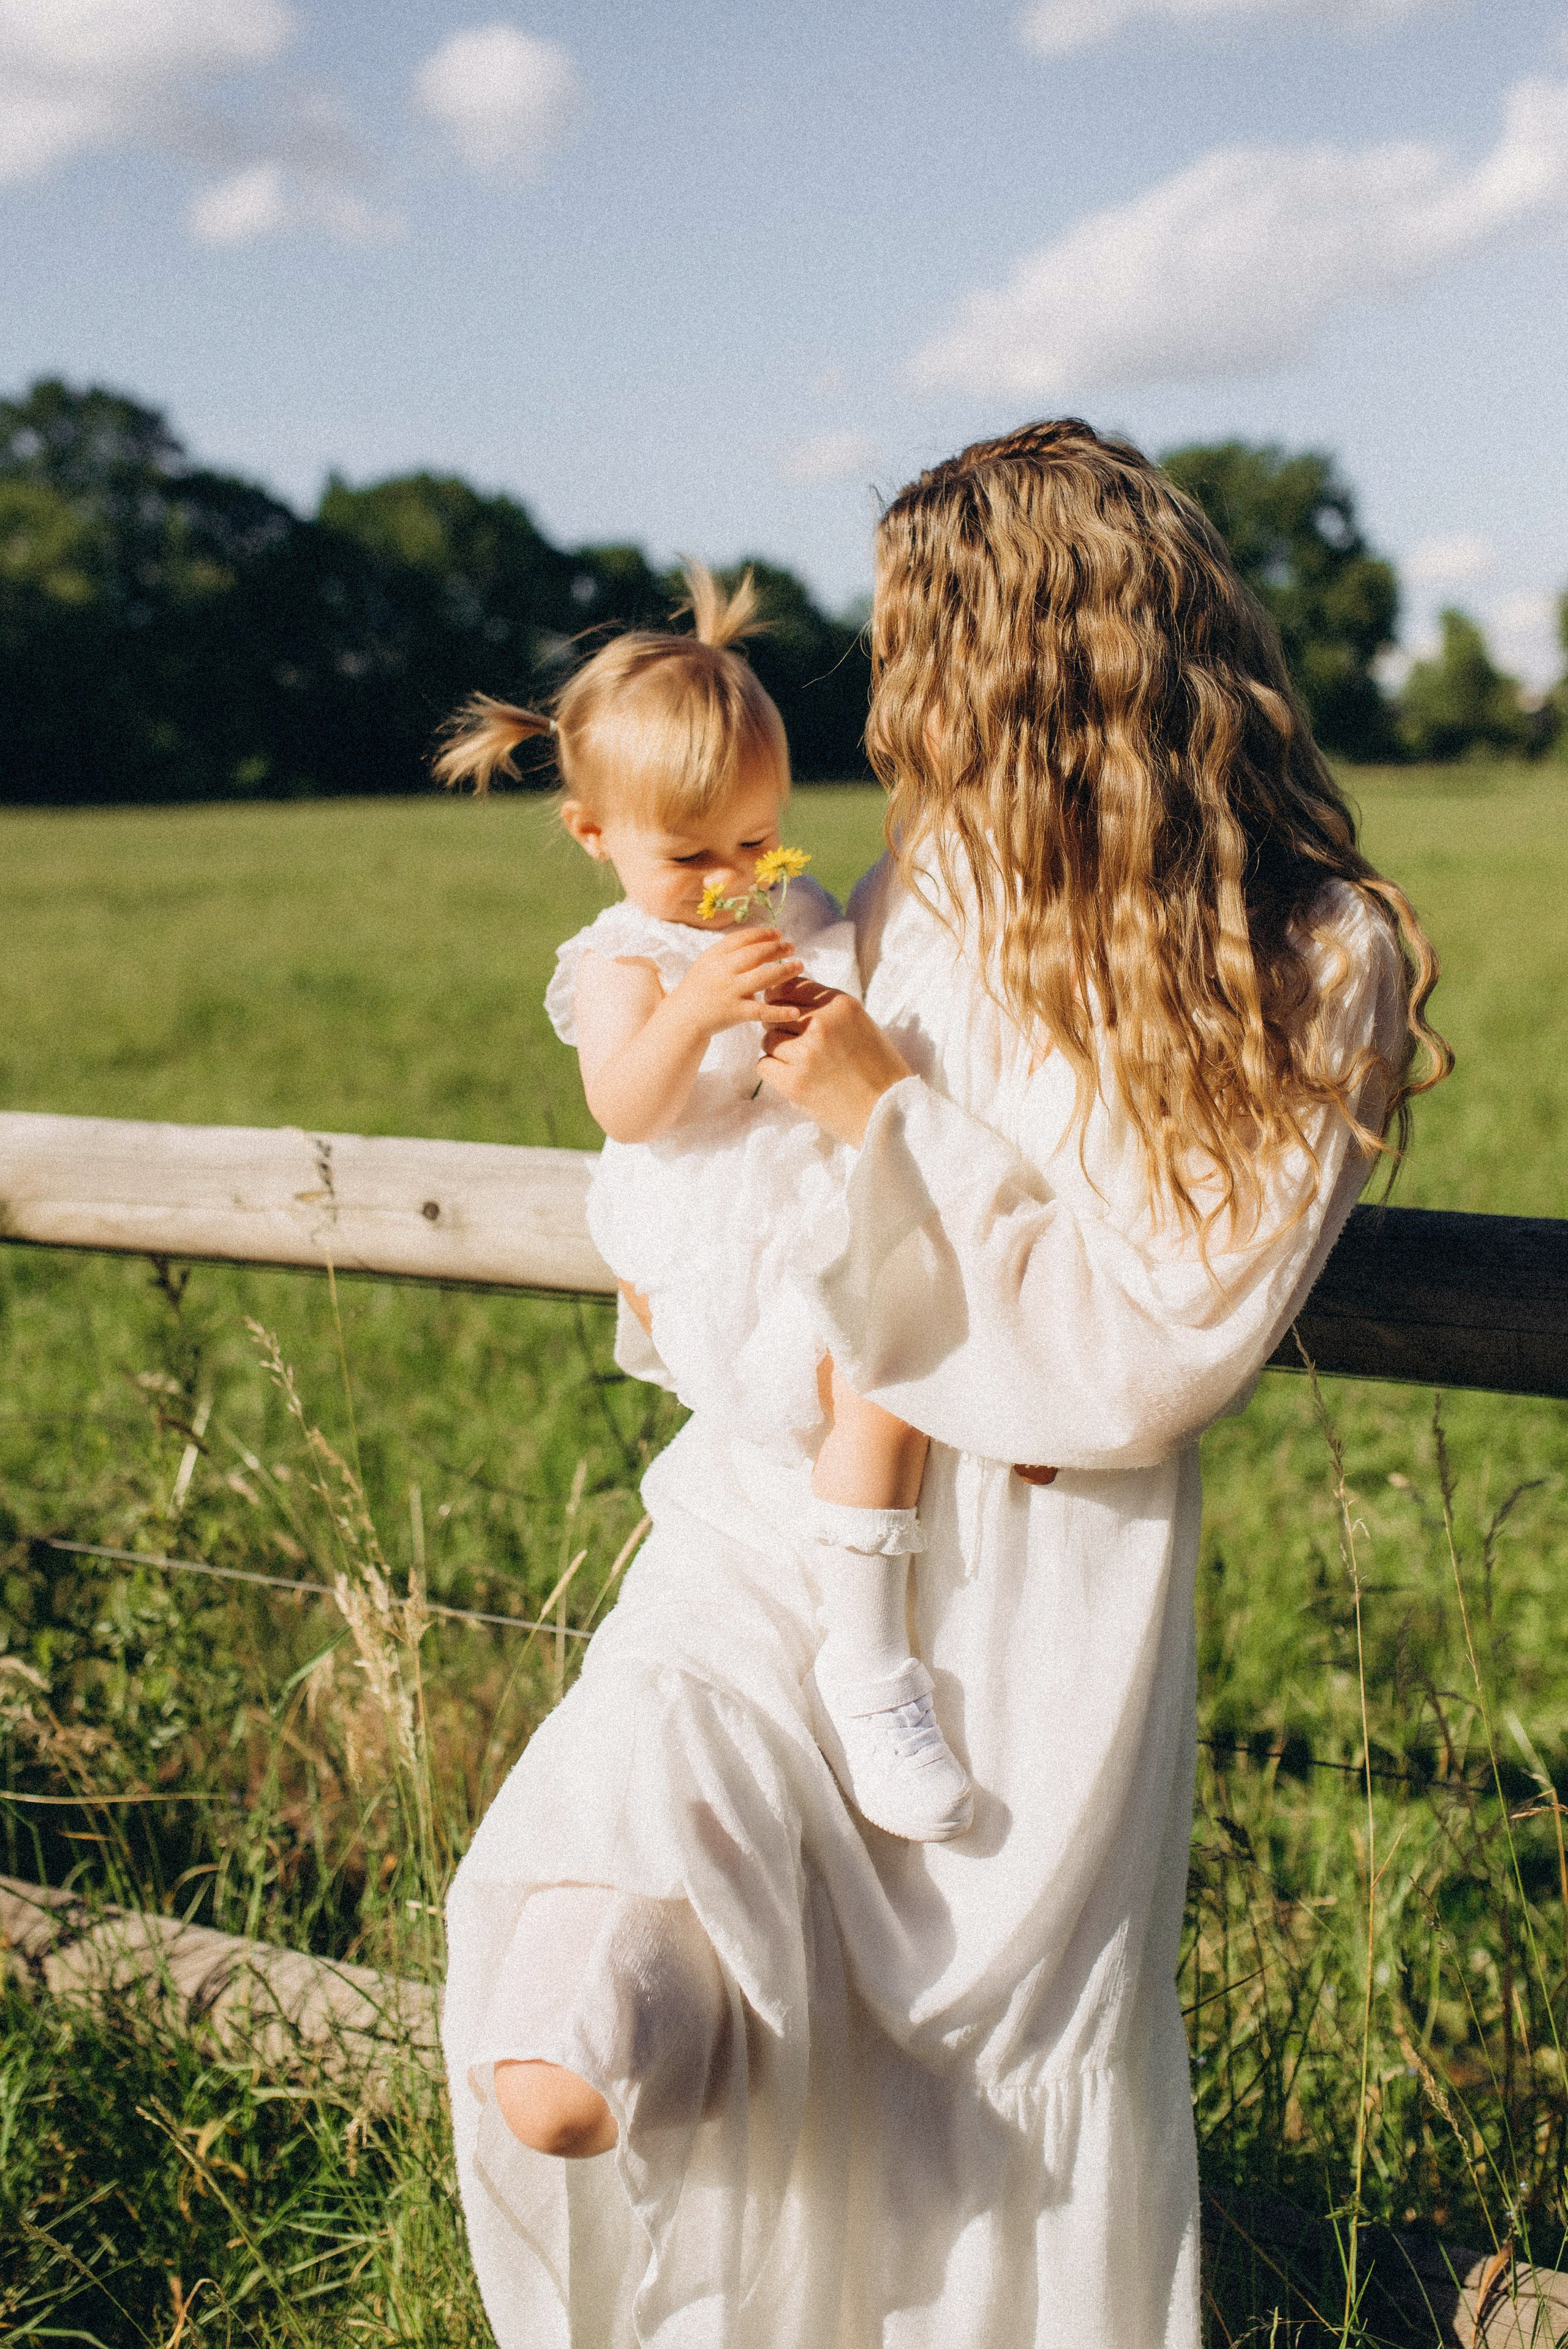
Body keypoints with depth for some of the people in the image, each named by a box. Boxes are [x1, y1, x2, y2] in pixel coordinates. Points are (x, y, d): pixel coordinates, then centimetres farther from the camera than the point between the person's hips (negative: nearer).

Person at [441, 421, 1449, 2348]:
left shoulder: (1320, 966, -10)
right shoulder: (938, 877, 6)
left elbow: (1150, 1355, -16)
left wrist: (890, 1113, -18)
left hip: (1044, 1558, -3)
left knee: (1014, 2057, 11)